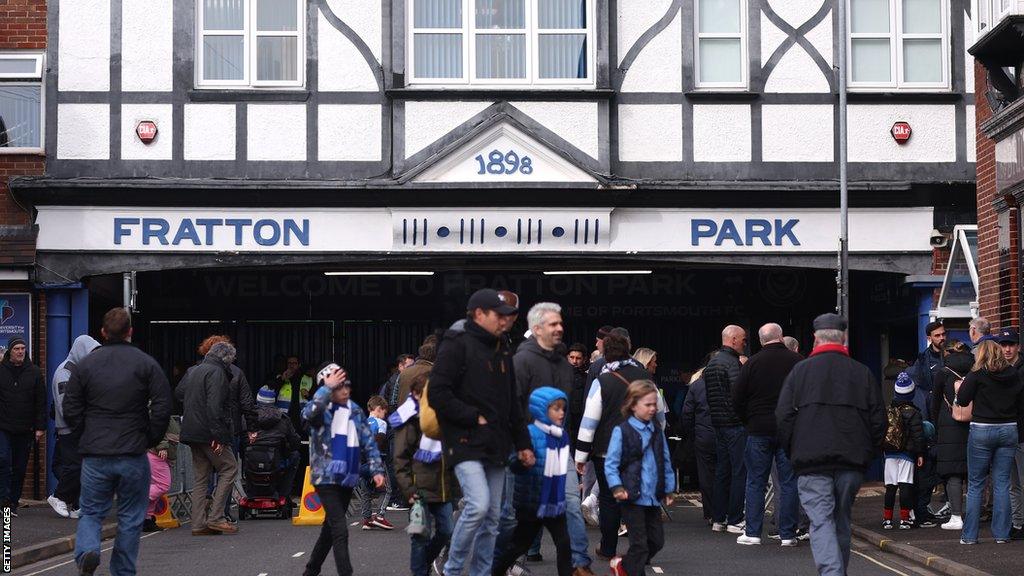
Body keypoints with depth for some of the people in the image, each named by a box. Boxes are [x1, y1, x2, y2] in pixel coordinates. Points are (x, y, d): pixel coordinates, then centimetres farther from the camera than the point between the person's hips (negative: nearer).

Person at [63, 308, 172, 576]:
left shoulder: (85, 364, 3)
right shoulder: (146, 363, -2)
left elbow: (71, 412, 1)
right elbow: (162, 408, -8)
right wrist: (151, 439, 6)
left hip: (94, 455, 1)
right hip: (133, 454, -1)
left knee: (91, 512, 11)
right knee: (130, 518, 11)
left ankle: (87, 550, -16)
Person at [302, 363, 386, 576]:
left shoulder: (355, 411, 8)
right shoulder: (321, 410, -9)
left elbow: (368, 442, 10)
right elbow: (309, 413, -34)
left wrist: (376, 469, 1)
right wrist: (327, 388, -32)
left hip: (348, 478, 6)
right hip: (326, 478, -6)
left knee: (331, 527, 17)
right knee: (340, 530, -13)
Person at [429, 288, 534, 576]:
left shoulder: (502, 349, 17)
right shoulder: (457, 345, -7)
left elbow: (512, 401, 24)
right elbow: (438, 394, -15)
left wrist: (522, 443, 19)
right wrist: (475, 418, -14)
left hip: (495, 445, 8)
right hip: (466, 442, -8)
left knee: (492, 517, 7)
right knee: (478, 506, -20)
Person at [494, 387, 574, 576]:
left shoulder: (562, 436, 3)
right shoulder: (531, 434, -20)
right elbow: (515, 465, -29)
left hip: (555, 503, 6)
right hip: (532, 503, -6)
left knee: (564, 544, 0)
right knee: (520, 544, 11)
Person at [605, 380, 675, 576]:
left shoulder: (657, 432, 10)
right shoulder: (621, 431, -8)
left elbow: (666, 462, 16)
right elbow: (610, 464, -9)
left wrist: (669, 489, 14)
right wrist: (617, 487, -19)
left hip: (654, 497, 6)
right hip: (632, 496, -6)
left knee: (657, 540, 12)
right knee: (639, 544, -3)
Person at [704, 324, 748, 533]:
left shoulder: (711, 363, 16)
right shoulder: (732, 363, -14)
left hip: (718, 425, 9)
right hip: (735, 424, -9)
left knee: (722, 471, 13)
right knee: (739, 471, -4)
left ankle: (718, 519, 16)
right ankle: (734, 520, -4)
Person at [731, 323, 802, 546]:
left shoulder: (752, 363, -3)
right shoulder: (797, 361, -3)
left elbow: (737, 399, -1)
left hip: (759, 430, 0)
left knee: (755, 482, 7)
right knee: (789, 482, 5)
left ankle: (752, 532, 6)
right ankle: (788, 534, 5)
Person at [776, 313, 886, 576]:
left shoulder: (800, 370, 1)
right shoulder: (862, 372, 7)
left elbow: (783, 417, -1)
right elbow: (879, 421, 7)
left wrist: (793, 454, 10)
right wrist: (867, 455, 16)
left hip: (812, 463, -3)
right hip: (852, 464, 3)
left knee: (821, 522, -6)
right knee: (842, 521, 16)